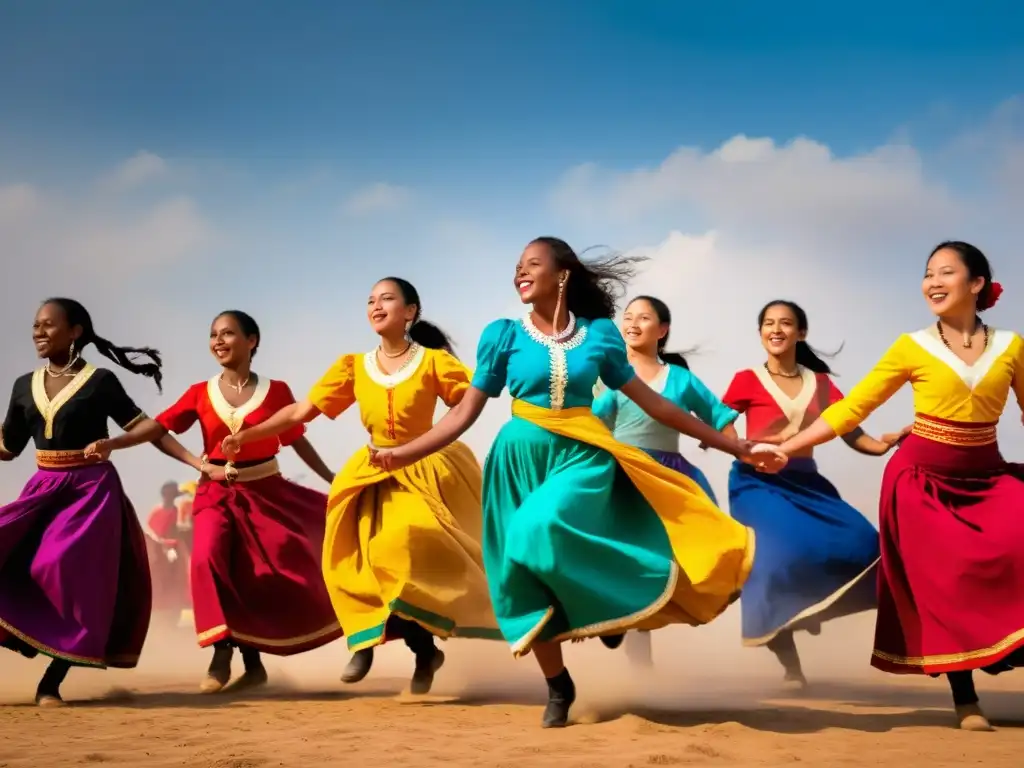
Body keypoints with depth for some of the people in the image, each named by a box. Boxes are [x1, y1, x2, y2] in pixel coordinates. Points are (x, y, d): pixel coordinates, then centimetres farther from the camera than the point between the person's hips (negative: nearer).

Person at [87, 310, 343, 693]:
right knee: (207, 558, -22)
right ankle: (222, 651, -17)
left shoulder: (275, 390, -1)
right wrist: (112, 443, -21)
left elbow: (298, 441, 5)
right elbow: (158, 426, -7)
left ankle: (252, 660, 14)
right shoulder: (200, 393, 1)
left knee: (256, 576, -1)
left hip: (266, 493, -1)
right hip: (216, 493, 1)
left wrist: (333, 481, 6)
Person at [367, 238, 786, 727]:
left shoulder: (599, 334, 4)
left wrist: (732, 445, 9)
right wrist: (406, 452, -11)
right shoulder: (503, 335, 3)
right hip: (522, 460, 2)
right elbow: (466, 411, 3)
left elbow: (651, 401, 9)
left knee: (542, 530, -31)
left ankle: (610, 603, -3)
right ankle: (559, 688, 18)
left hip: (582, 456, -2)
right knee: (529, 565, 0)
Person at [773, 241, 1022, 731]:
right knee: (942, 584, -3)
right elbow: (850, 408, -2)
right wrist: (786, 448, -7)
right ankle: (966, 702, 7)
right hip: (922, 478, -1)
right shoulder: (913, 347, -2)